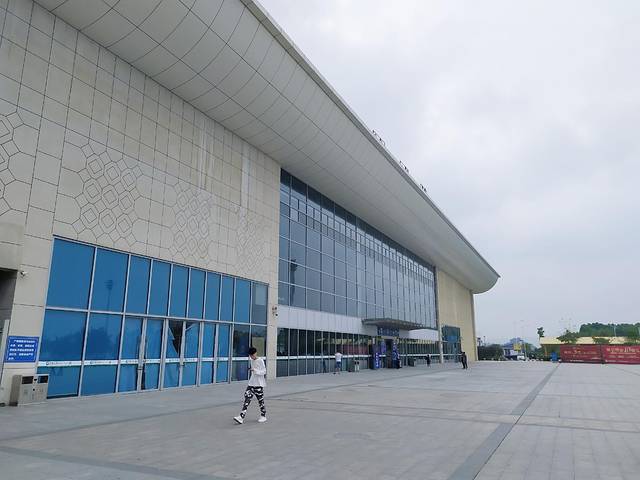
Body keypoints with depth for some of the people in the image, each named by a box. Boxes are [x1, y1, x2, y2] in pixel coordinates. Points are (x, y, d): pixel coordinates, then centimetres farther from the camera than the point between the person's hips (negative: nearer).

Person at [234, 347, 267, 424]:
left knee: (261, 401, 4)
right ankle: (241, 417, -11)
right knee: (247, 399, -5)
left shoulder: (260, 361, -11)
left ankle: (263, 416, 20)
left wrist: (255, 371, -27)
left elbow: (264, 372, -15)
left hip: (259, 385, -6)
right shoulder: (251, 360, 10)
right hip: (251, 384, 6)